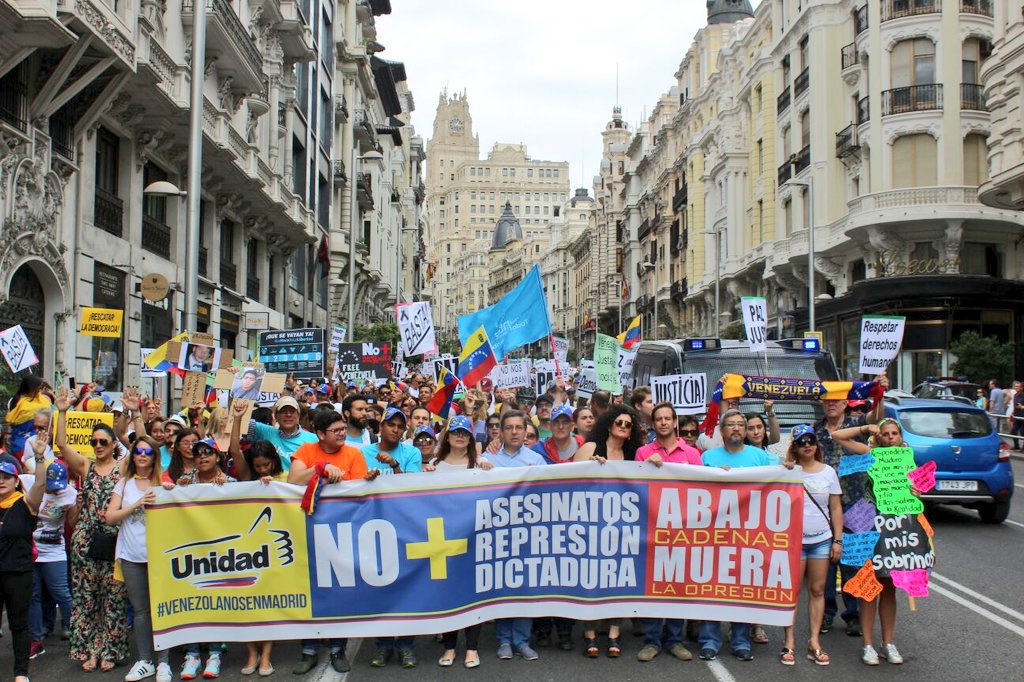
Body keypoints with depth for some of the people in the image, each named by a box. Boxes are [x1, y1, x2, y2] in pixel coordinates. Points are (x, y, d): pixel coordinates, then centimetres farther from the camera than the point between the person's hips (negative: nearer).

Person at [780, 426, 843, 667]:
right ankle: (789, 643, 6)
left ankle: (814, 642, 13)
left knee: (817, 590, 6)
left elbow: (836, 508, 8)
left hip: (822, 540, 2)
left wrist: (838, 540, 3)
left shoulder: (828, 472, 5)